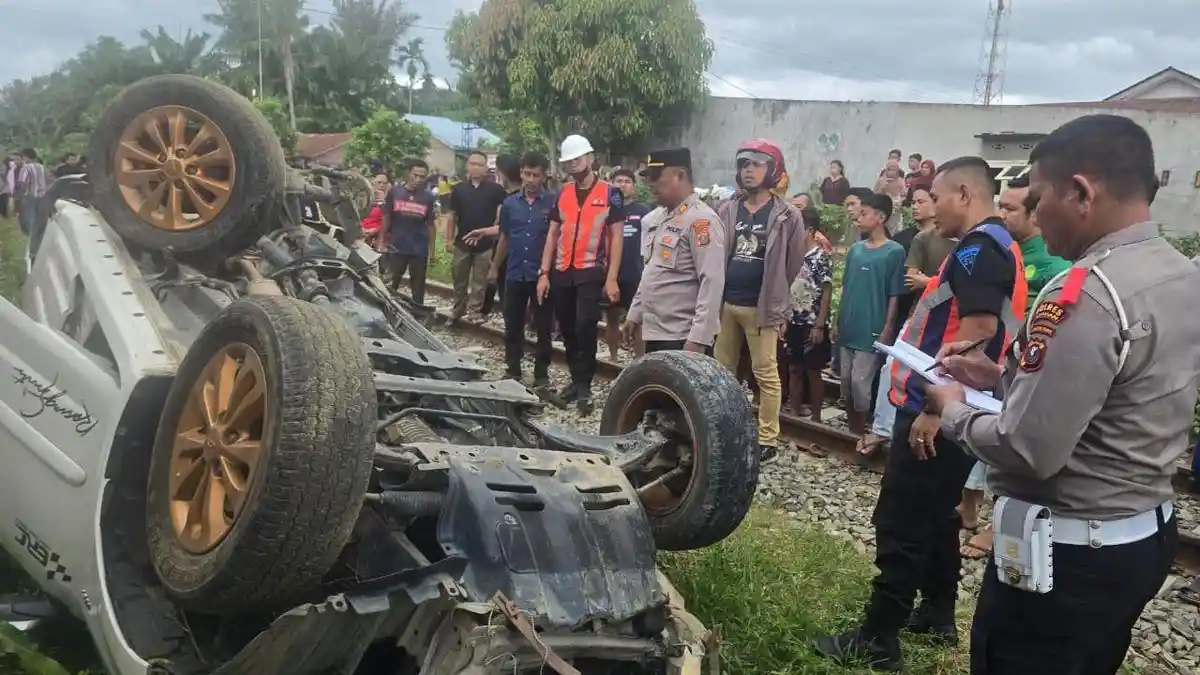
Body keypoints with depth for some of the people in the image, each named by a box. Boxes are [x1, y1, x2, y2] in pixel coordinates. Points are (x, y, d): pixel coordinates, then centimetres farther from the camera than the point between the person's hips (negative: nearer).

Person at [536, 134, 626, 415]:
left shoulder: (609, 193, -2)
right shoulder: (562, 193, 11)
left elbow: (616, 237, -3)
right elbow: (553, 234, 13)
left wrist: (612, 278, -11)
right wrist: (544, 273, 5)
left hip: (591, 271, -5)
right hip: (561, 272, 5)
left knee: (585, 328, -12)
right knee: (568, 329, 9)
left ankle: (584, 386, -3)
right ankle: (577, 379, 22)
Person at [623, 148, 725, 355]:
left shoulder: (701, 220, -14)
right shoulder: (657, 217, 13)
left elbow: (712, 283, -20)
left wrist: (698, 339, -25)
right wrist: (634, 314, 21)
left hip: (683, 338, -9)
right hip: (654, 333, 9)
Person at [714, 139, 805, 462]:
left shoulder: (787, 216, -4)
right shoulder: (727, 210, 8)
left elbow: (793, 268, -1)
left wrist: (782, 310, -1)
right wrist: (714, 299, 5)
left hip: (762, 308, -5)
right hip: (725, 304, 5)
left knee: (765, 373, 2)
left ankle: (768, 439, 10)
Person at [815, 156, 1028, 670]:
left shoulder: (979, 249, -17)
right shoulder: (994, 246, 16)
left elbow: (978, 331, -27)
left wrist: (933, 409, -26)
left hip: (936, 414, -11)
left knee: (901, 526, -5)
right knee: (937, 516, 19)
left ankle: (878, 640, 3)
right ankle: (937, 615, 31)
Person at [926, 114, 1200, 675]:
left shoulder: (1084, 294, -26)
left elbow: (1031, 451, -27)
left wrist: (953, 411, -9)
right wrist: (1002, 375, 10)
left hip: (1067, 552, -9)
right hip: (1146, 534, 9)